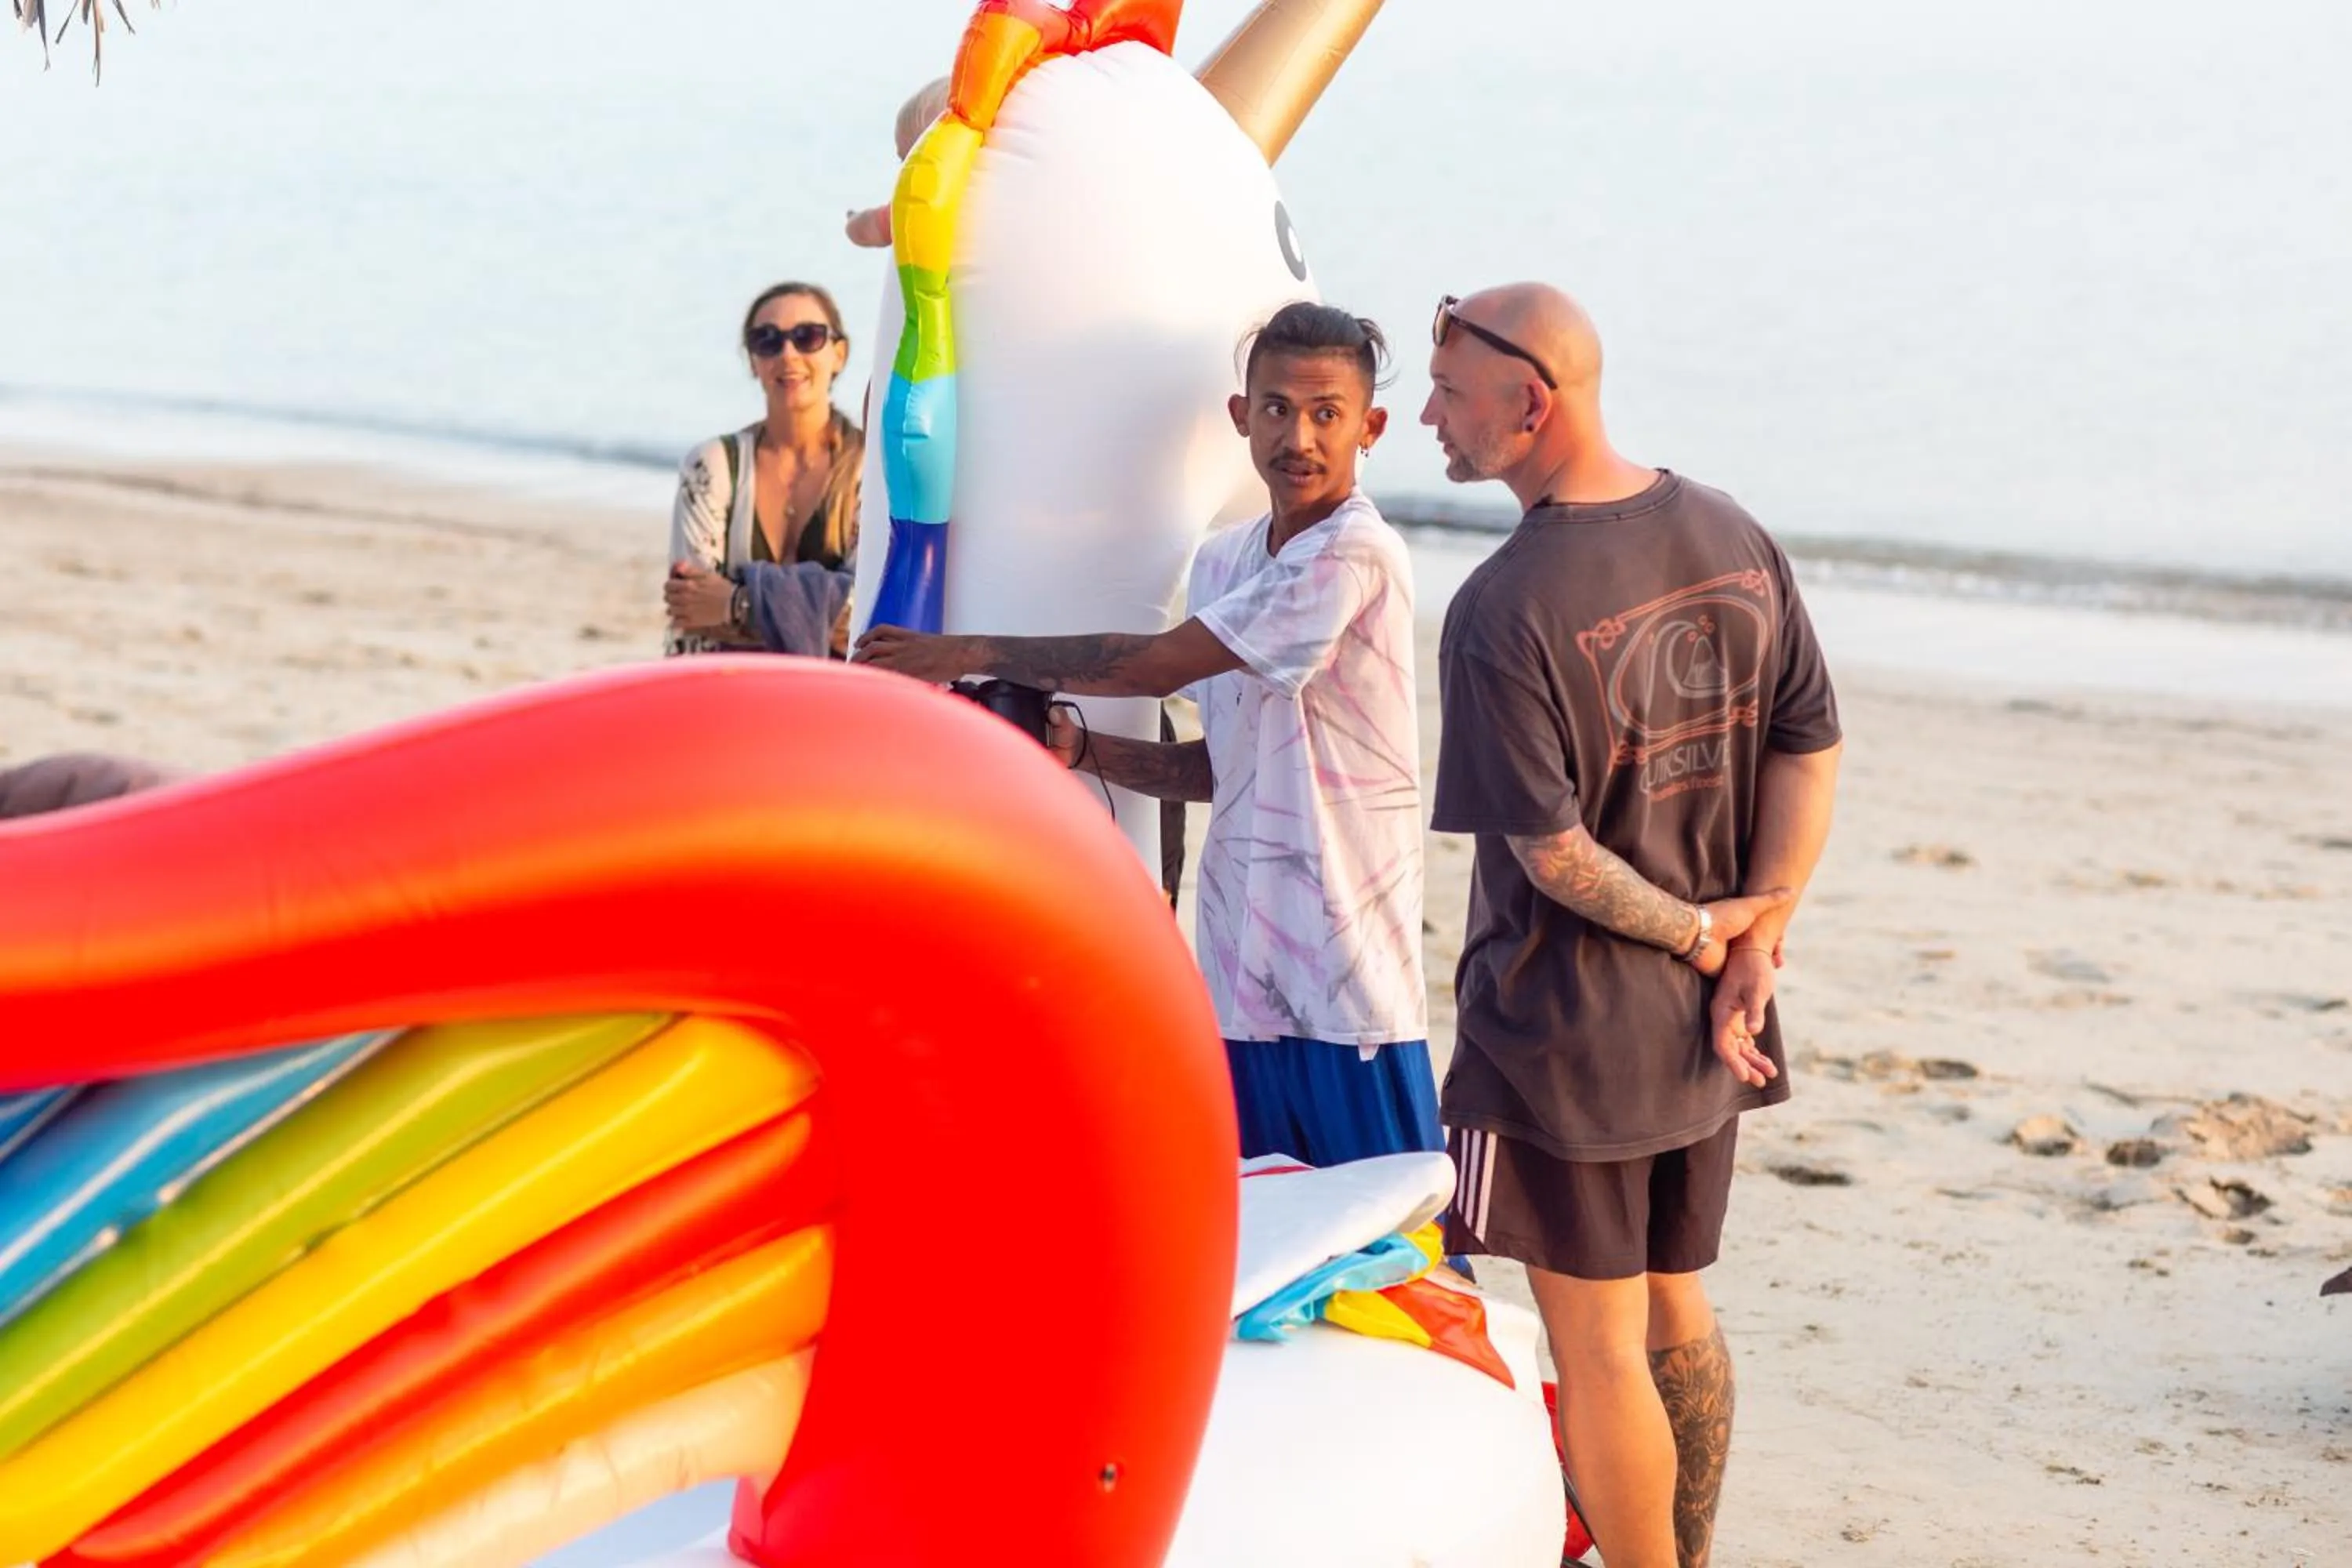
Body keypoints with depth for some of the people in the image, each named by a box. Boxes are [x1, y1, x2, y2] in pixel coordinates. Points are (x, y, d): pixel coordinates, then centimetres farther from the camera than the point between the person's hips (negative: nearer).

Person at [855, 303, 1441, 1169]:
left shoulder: (1357, 554, -15)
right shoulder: (1221, 562, 12)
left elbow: (1157, 664, -15)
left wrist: (971, 654, -7)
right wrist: (1082, 750, 0)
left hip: (1349, 982, -7)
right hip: (1242, 976, 7)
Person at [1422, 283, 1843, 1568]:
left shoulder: (1501, 611, -21)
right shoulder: (1732, 538, -1)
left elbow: (1552, 850, -21)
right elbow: (1813, 745, 2)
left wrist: (1698, 931, -7)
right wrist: (1751, 944, 0)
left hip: (1567, 1031, -7)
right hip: (1702, 1025, 7)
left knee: (1597, 1346, 5)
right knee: (1677, 1310, 21)